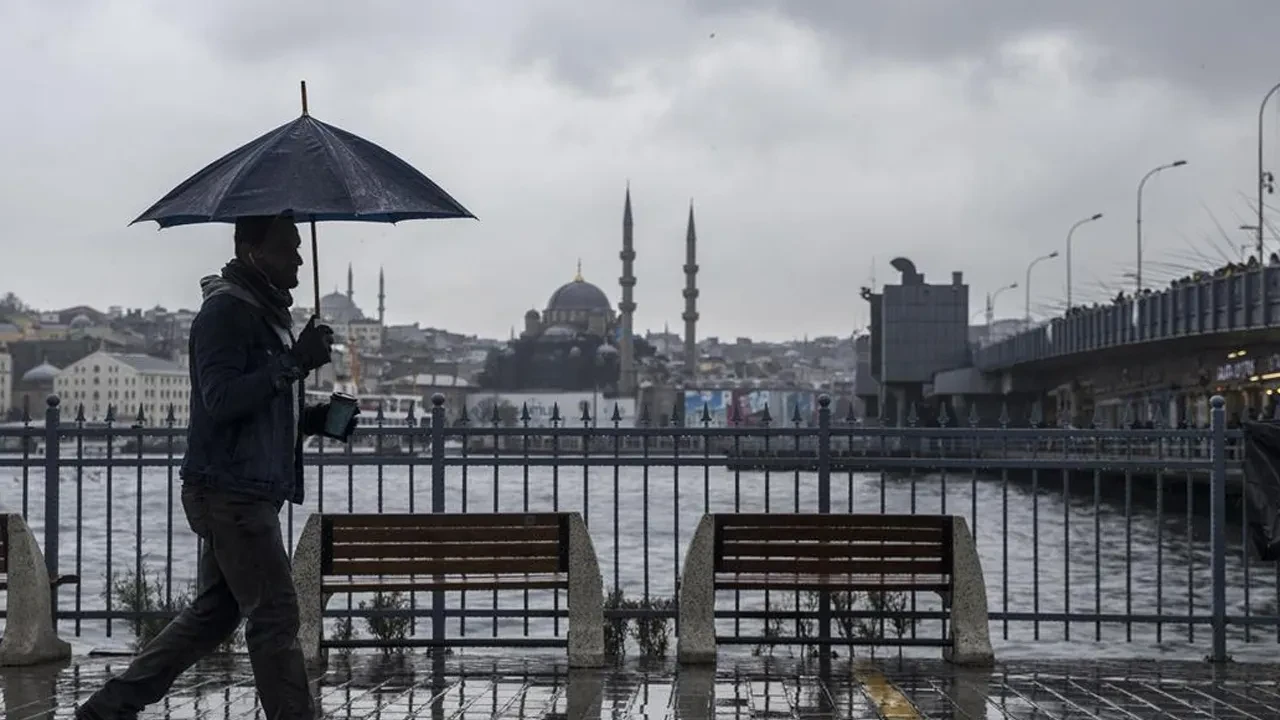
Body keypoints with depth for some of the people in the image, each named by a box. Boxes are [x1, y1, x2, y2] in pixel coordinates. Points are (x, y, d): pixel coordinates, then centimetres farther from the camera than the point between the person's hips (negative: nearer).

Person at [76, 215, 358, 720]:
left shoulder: (270, 313, 19)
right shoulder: (225, 312, -12)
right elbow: (220, 399, -24)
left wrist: (315, 419, 10)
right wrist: (293, 364, -28)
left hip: (252, 492, 10)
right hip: (230, 490, -10)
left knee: (213, 613, 14)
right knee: (274, 613, -8)